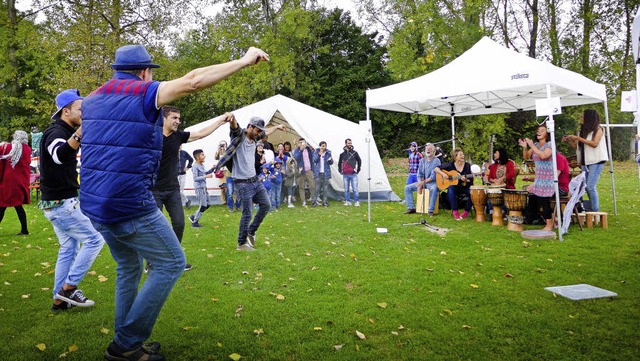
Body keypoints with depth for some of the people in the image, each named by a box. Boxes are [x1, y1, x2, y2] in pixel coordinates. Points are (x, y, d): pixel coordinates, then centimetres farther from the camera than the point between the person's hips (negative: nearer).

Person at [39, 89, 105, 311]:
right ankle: (68, 288, -1)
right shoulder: (56, 132, -17)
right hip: (62, 203, -10)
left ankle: (60, 299, 19)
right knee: (94, 239, -6)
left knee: (69, 248, 13)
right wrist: (79, 133, -58)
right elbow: (59, 155, -41)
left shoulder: (63, 132, 14)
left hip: (57, 202, 10)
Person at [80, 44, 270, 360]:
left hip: (94, 205, 9)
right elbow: (194, 80, -17)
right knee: (172, 263, 5)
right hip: (130, 205, -8)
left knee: (129, 267, 22)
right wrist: (244, 61, -11)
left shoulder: (92, 99, 14)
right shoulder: (144, 94, -9)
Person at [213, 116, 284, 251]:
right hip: (243, 183, -9)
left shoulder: (254, 138, 11)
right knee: (247, 213, -6)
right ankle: (241, 244, 8)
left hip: (255, 180, 9)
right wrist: (232, 119, -58)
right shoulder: (239, 135, -11)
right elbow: (234, 126, -35)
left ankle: (251, 232, 29)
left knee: (266, 205, 15)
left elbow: (267, 132, 32)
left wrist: (277, 127, 48)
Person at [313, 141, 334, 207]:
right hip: (318, 173, -1)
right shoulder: (316, 152, 5)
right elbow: (314, 160, -7)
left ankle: (325, 201, 10)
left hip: (326, 173, 1)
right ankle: (315, 201, 1)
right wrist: (319, 154, -17)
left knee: (325, 188, 4)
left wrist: (330, 160, -18)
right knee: (317, 188, -5)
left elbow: (331, 163, 5)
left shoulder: (328, 153, 6)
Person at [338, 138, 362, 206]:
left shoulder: (355, 153, 2)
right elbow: (339, 163, 20)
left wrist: (358, 170, 10)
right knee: (346, 189, 6)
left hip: (353, 174, -2)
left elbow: (359, 161, 13)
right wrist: (340, 171, 14)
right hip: (345, 175, 2)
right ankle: (347, 201, 15)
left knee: (355, 189, -6)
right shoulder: (342, 154, 7)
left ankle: (356, 202, 0)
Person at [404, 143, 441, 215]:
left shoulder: (436, 161, -10)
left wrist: (424, 182, -21)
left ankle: (431, 210, -31)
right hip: (422, 182, 6)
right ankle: (411, 208, -2)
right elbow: (419, 174, 7)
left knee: (434, 189, -40)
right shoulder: (422, 160, 9)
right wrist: (419, 185, -9)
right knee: (407, 187, -5)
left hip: (432, 182, -6)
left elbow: (433, 176, -17)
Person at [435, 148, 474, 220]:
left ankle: (466, 212, -9)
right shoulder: (450, 165, -1)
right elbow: (436, 169, 0)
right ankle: (455, 212, -32)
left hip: (465, 187, 1)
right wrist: (443, 174, -18)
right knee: (451, 188, -36)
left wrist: (466, 180, -23)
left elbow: (471, 181, -1)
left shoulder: (467, 166, 0)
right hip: (454, 186, -1)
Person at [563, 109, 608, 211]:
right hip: (585, 161, 7)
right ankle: (591, 207, 17)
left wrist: (578, 138, -16)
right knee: (586, 186, 7)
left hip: (596, 161, -7)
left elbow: (594, 143, -17)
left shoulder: (598, 129, -3)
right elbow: (577, 147, 15)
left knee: (591, 186, -12)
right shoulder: (583, 130, 13)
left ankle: (595, 210, -6)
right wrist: (568, 140, 0)